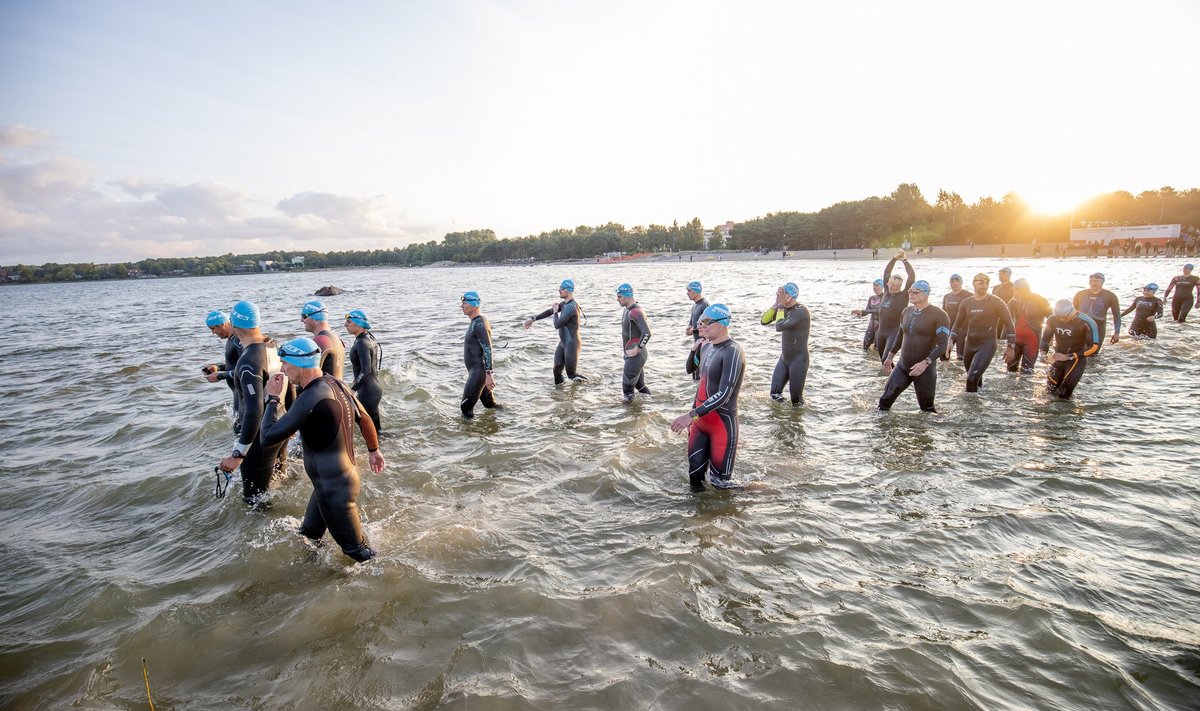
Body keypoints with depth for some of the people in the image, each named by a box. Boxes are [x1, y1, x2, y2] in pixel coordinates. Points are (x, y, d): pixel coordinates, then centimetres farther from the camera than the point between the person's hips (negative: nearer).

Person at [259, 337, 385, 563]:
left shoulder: (311, 398, -28)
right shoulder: (336, 384, 0)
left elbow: (267, 438, -25)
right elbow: (364, 419, 12)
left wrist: (273, 399, -13)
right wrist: (374, 450, 25)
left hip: (334, 487, -9)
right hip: (346, 474, 10)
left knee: (357, 549, 9)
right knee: (308, 535, 29)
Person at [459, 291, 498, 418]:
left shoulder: (479, 324, -20)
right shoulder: (476, 322, 11)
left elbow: (488, 350, -25)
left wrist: (488, 374, -28)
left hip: (479, 370, -10)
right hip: (475, 369, 10)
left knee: (466, 406, -8)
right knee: (488, 401, 22)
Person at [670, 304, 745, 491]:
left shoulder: (732, 352, -17)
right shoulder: (707, 347, 10)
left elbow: (724, 394, -24)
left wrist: (692, 415, -27)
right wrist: (693, 412, 21)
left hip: (722, 422, -7)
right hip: (701, 421, 8)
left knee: (720, 481, 1)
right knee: (695, 475, 8)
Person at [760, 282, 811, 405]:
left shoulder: (801, 311, -22)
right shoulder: (783, 307, 1)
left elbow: (779, 327, -32)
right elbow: (764, 321, 1)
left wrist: (781, 306, -19)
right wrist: (775, 305, -10)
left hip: (798, 360, -7)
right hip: (784, 358, 7)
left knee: (796, 399, 1)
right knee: (775, 394, 10)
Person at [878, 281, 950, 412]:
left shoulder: (938, 315, -12)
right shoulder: (906, 312, 9)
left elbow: (943, 344, -18)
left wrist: (926, 363, -29)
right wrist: (890, 356, 26)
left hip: (925, 370, -6)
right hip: (901, 367, 6)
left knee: (927, 408, 2)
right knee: (885, 401, 3)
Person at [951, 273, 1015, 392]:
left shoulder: (996, 302, -8)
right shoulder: (965, 303, 4)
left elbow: (1009, 323, -5)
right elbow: (958, 324, 13)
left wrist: (1010, 347, -8)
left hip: (987, 345, -5)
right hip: (969, 345, 5)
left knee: (972, 379, -19)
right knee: (975, 378, 20)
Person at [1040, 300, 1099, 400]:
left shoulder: (1085, 323, -22)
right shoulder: (1053, 319, -8)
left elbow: (1093, 347, -18)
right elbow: (1046, 338, 4)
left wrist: (1069, 356, -21)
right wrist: (1044, 353, -14)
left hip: (1076, 359, -5)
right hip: (1058, 359, 5)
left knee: (1063, 395, -13)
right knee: (1051, 390, 9)